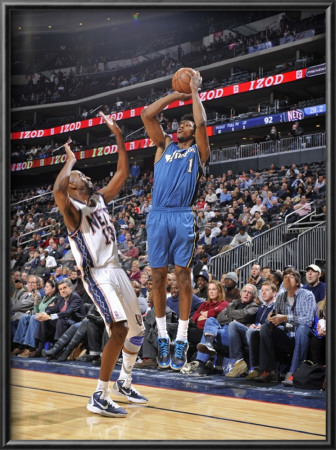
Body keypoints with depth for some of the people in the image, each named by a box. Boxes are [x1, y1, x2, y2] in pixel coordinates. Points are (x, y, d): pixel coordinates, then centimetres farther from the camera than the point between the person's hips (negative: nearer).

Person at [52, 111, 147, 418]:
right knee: (119, 330, -22)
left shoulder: (100, 200, 13)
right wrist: (70, 160, -15)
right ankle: (99, 398, -13)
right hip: (97, 275, -8)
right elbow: (57, 190, -31)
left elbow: (123, 172, 13)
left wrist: (119, 137, 5)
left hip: (117, 270, 8)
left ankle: (124, 383, 33)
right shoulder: (72, 209, -8)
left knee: (138, 330, 14)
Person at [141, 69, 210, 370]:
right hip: (157, 216, 3)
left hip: (183, 216, -3)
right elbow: (147, 115, 11)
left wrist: (194, 91, 5)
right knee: (158, 276, 3)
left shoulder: (198, 151, 13)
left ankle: (181, 339, 1)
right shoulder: (165, 145, 20)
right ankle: (163, 337, 12)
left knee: (183, 274, -3)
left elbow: (201, 123, -5)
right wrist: (176, 95, 15)